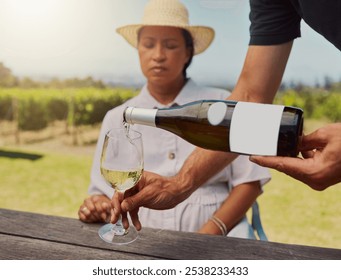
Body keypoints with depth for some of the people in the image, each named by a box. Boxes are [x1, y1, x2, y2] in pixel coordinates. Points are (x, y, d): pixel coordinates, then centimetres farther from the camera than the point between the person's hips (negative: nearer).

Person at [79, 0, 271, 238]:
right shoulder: (117, 119, 8)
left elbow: (249, 182, 0)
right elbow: (105, 192, 9)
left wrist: (209, 234, -12)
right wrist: (97, 207, -12)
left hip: (217, 237, -1)